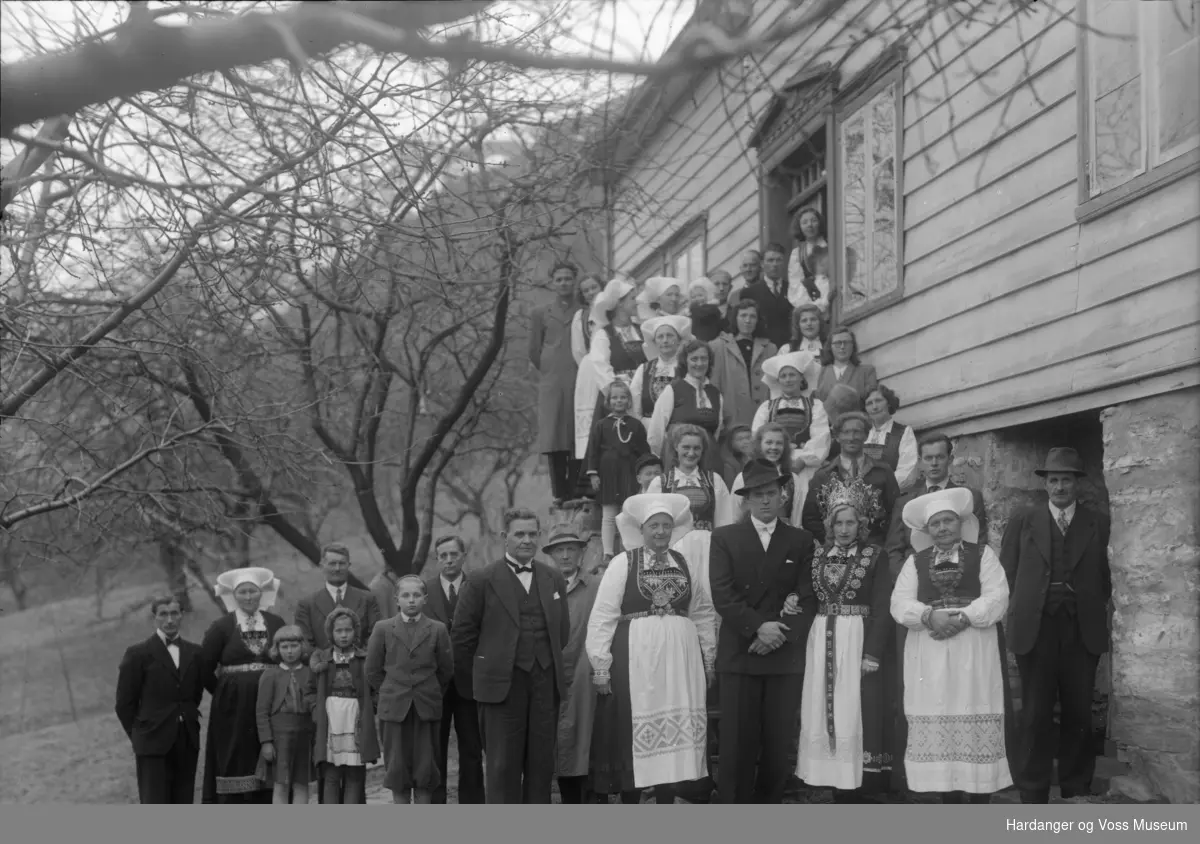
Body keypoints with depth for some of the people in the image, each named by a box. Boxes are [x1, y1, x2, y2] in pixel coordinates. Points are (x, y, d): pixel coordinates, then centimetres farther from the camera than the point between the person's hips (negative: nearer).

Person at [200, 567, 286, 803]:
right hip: (233, 708, -2)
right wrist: (223, 693, 1)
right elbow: (205, 668, 0)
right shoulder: (221, 627, 1)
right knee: (234, 764, -2)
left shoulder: (276, 624, 8)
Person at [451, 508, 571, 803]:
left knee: (542, 762, 6)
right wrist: (476, 683, 4)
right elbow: (462, 636, 0)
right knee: (503, 765, -2)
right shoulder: (483, 582, -3)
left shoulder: (554, 579, 11)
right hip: (502, 683, -4)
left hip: (546, 681, 4)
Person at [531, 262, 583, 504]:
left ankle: (576, 491, -5)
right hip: (551, 383, 1)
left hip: (581, 382, 0)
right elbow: (534, 353, 16)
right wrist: (547, 371, 10)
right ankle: (559, 493, -2)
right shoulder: (541, 314, 15)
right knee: (553, 438, -5)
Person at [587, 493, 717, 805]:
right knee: (634, 732, 0)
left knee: (677, 732, 4)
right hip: (634, 659, -3)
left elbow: (703, 615, 14)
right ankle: (630, 802, 11)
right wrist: (600, 665, -9)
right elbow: (602, 617, -4)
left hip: (679, 659, 4)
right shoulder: (622, 564, -1)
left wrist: (708, 658, 10)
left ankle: (666, 804, 13)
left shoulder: (684, 565, 11)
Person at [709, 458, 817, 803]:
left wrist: (780, 636, -9)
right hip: (738, 655, -1)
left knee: (778, 743, 1)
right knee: (738, 744, -3)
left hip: (786, 656, 1)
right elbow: (722, 594, -3)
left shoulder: (801, 541, 11)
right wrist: (758, 627, -13)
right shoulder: (724, 538, 7)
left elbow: (807, 598, 4)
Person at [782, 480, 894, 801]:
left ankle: (859, 788, -1)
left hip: (858, 641, -4)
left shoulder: (874, 556, -1)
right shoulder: (818, 555, 11)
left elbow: (882, 608, -6)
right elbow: (810, 599, 15)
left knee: (856, 712, -6)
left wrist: (873, 653, -13)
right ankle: (837, 786, 8)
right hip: (822, 640, 4)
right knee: (823, 712, 2)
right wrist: (793, 605, -8)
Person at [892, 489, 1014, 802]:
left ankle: (980, 808, 0)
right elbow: (900, 603, 2)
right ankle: (950, 802, 5)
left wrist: (963, 617, -17)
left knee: (977, 726, -5)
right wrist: (930, 616, -16)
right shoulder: (915, 561, 14)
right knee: (937, 725, -1)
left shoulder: (982, 554, 9)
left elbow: (997, 598, -3)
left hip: (975, 654, -2)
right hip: (929, 655, 2)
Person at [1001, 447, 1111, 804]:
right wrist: (1019, 615, 0)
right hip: (1035, 630, 0)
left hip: (1082, 631, 0)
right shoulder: (1022, 522, 9)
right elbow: (1006, 574, 8)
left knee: (1079, 715, 4)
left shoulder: (1100, 525, 8)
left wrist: (1095, 611, -3)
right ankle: (1033, 798, 3)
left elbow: (1107, 578, 6)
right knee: (1035, 716, -1)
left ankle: (1076, 792, 15)